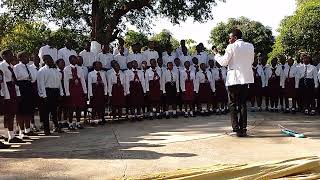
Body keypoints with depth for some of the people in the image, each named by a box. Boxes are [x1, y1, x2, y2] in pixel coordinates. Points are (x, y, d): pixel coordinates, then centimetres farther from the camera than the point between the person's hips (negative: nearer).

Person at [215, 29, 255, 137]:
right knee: (243, 104, 10)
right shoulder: (250, 46, 6)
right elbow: (251, 61, 16)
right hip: (246, 78, 5)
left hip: (234, 79, -5)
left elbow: (224, 62, -7)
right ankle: (243, 129, 8)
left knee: (233, 104, 4)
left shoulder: (231, 47, -9)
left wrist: (217, 56, 9)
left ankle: (236, 129, -1)